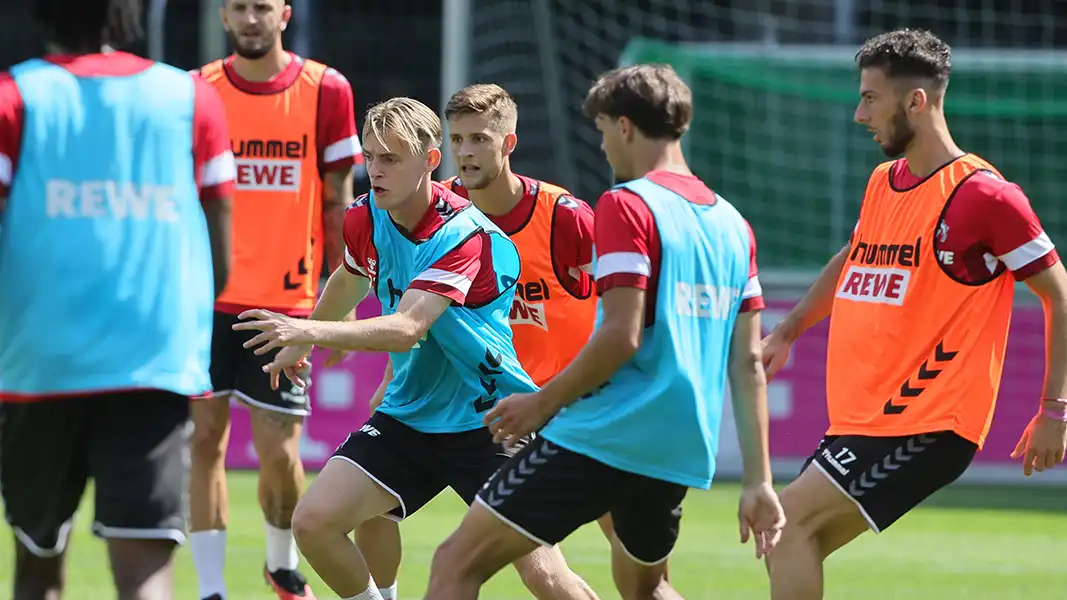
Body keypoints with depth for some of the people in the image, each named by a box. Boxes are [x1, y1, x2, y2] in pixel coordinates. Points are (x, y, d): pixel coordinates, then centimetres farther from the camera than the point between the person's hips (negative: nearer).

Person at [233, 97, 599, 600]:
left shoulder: (465, 235, -23)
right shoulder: (366, 219, -2)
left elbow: (407, 329, -35)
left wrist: (310, 332, -47)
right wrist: (298, 344, 35)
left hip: (489, 421, -6)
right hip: (407, 418, 6)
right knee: (314, 522, -11)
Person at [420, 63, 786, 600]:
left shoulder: (626, 205, -8)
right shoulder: (732, 225, 12)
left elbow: (622, 335, -17)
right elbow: (748, 364, 11)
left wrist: (544, 402, -5)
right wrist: (758, 481, 11)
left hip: (602, 437, -8)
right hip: (680, 455, 8)